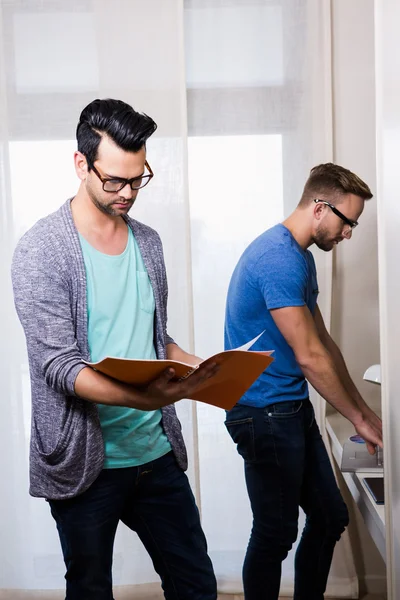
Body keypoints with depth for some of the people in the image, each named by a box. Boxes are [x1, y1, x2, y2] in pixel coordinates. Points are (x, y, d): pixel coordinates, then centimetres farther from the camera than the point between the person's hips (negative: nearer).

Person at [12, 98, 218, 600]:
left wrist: (200, 371, -4)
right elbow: (59, 365, -20)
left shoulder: (147, 241, 8)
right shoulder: (41, 250, -12)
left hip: (157, 451, 5)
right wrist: (140, 397, -35)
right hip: (85, 463, -5)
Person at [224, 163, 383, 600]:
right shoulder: (279, 257, -20)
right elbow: (310, 356, -20)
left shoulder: (301, 257, 12)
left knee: (330, 518, 15)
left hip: (293, 409, 10)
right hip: (264, 415, -10)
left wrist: (365, 411, 12)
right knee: (276, 535, 2)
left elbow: (322, 342, 15)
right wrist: (359, 420, -9)